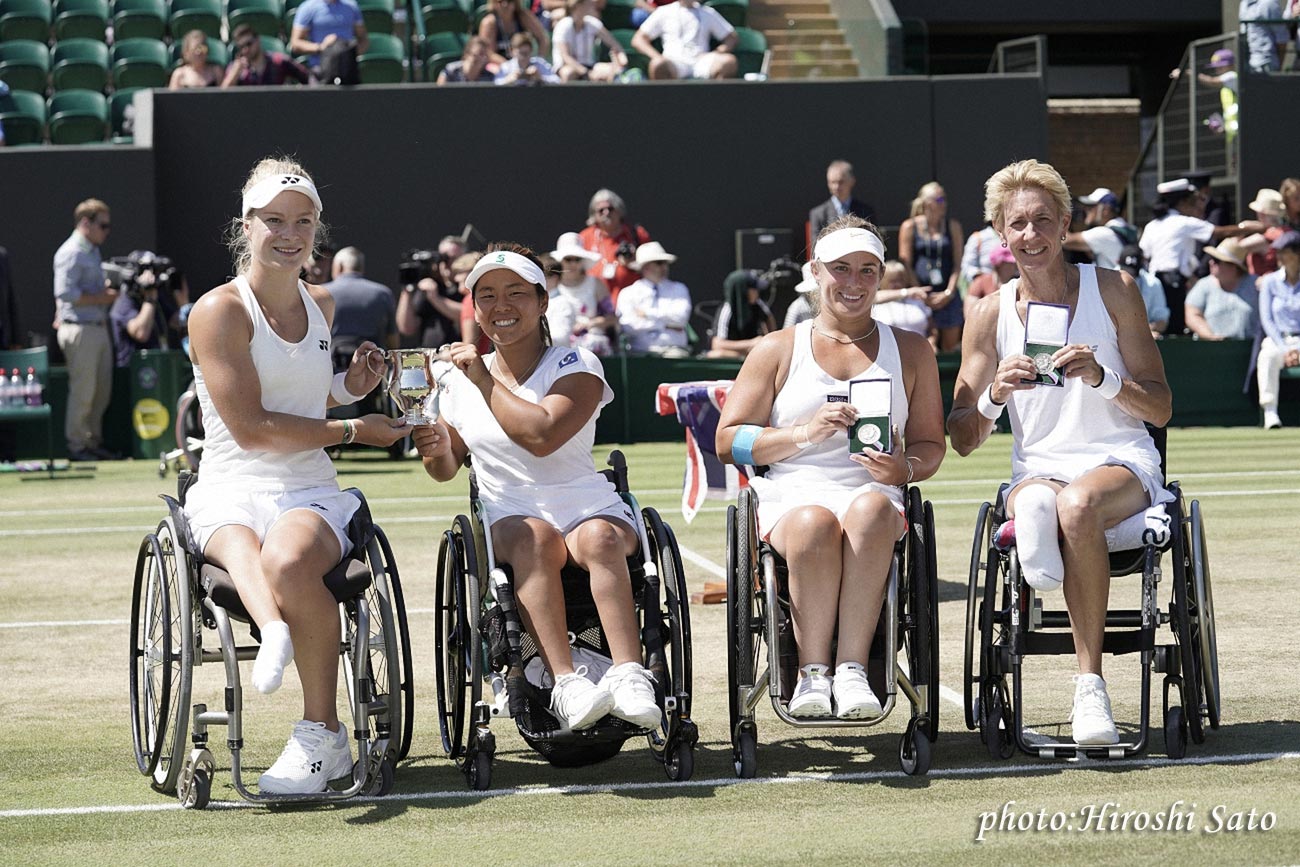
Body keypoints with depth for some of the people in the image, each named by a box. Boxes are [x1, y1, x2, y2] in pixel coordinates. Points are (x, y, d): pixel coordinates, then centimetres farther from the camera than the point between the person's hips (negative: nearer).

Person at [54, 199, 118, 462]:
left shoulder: (93, 251, 19)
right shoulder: (71, 253, -12)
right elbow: (65, 294, -20)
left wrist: (106, 291, 9)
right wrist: (101, 298, -16)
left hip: (99, 328, 10)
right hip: (80, 329, -10)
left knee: (102, 390, 12)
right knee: (82, 391, -6)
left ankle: (94, 441, 21)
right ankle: (76, 446, 1)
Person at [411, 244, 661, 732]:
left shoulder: (575, 367, 2)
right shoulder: (460, 378, 13)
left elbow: (541, 435, -17)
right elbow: (447, 469, 19)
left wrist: (485, 381, -11)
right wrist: (434, 447, -4)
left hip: (589, 509, -1)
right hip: (510, 515, 1)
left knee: (600, 537, -37)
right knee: (535, 537, -35)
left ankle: (629, 675, -47)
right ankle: (566, 684, -47)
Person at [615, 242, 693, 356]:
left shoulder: (679, 289, 16)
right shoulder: (628, 294, 12)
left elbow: (681, 316, -2)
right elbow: (627, 325, -5)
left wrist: (648, 313, -2)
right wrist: (666, 325, -4)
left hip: (673, 350, 1)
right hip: (640, 351, -1)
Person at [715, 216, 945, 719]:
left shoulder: (911, 352, 19)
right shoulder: (778, 350, 15)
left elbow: (930, 444, 17)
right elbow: (728, 441, 9)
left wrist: (904, 468, -7)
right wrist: (804, 433, -7)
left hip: (874, 494, 1)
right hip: (793, 494, -1)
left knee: (870, 509, -38)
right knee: (814, 525, -38)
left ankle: (851, 667, -40)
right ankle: (812, 672, -33)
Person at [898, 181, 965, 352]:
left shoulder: (953, 226, 9)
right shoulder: (910, 227, 3)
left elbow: (958, 263, 9)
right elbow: (905, 264, 3)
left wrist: (949, 292, -3)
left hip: (947, 295, 2)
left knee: (950, 347, 1)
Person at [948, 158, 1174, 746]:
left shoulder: (1112, 291, 4)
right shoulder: (991, 314, 8)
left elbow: (1160, 410, 3)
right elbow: (962, 440, 7)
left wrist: (1102, 376, -15)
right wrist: (996, 393, -14)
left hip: (1120, 465, -2)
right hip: (1037, 470, 2)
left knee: (1077, 504, -37)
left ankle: (1090, 683, -35)